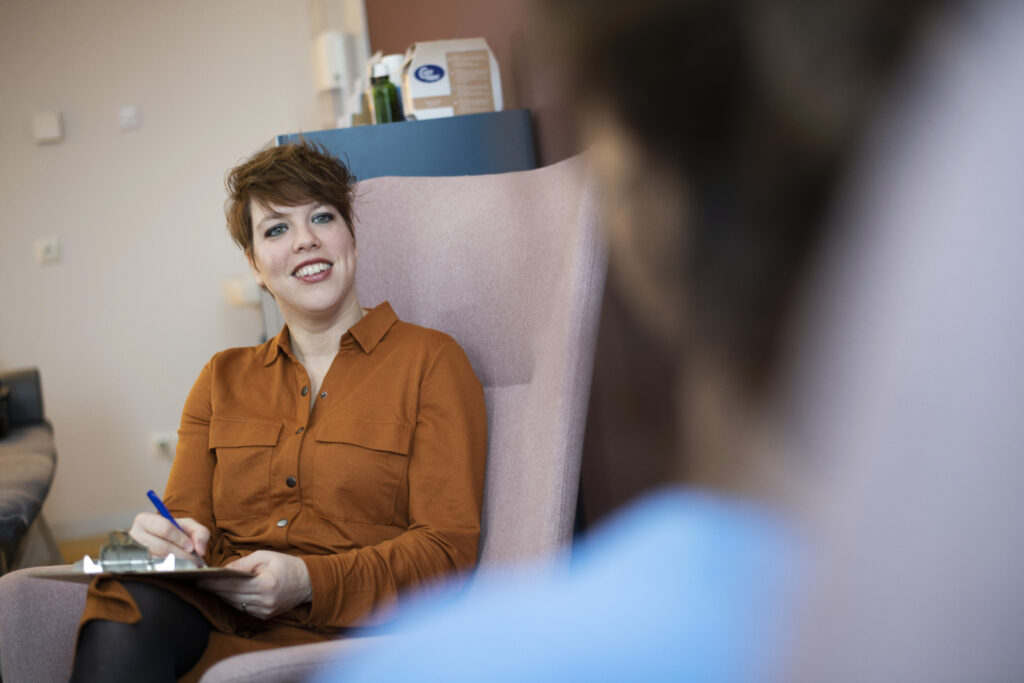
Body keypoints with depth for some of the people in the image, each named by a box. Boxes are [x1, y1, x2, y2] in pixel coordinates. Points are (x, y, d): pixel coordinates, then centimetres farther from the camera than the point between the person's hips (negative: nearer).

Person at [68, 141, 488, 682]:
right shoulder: (223, 379, 21)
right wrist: (166, 539, -11)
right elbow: (189, 518, 15)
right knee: (129, 600, -32)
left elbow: (448, 545, -2)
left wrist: (307, 582, -17)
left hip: (334, 634, -4)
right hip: (211, 612, 4)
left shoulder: (430, 360, 6)